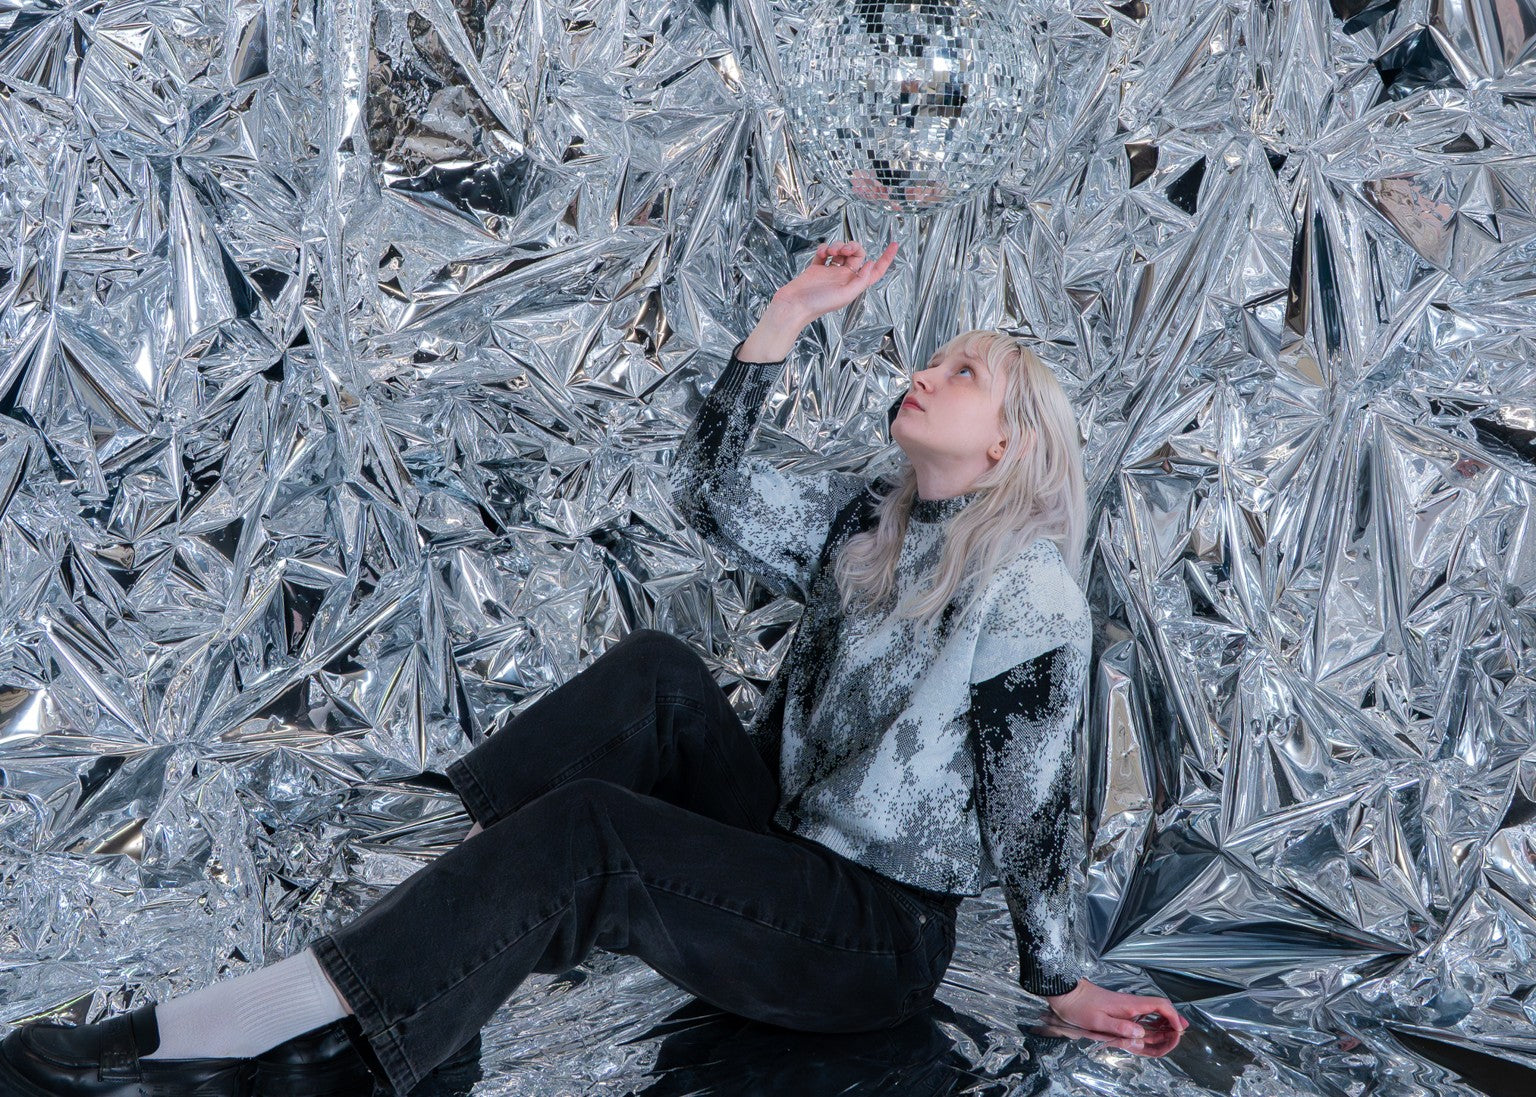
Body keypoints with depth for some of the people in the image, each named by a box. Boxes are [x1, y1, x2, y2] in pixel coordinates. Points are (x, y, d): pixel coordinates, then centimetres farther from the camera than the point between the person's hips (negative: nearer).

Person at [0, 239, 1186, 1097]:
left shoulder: (1029, 588, -12)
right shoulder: (864, 522, 9)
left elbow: (1033, 799, -11)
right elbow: (712, 491, 0)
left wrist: (1063, 982, -6)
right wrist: (789, 316, -4)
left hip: (880, 934, -6)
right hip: (778, 839, 7)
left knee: (584, 834, -28)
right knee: (654, 675, -19)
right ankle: (411, 877, -25)